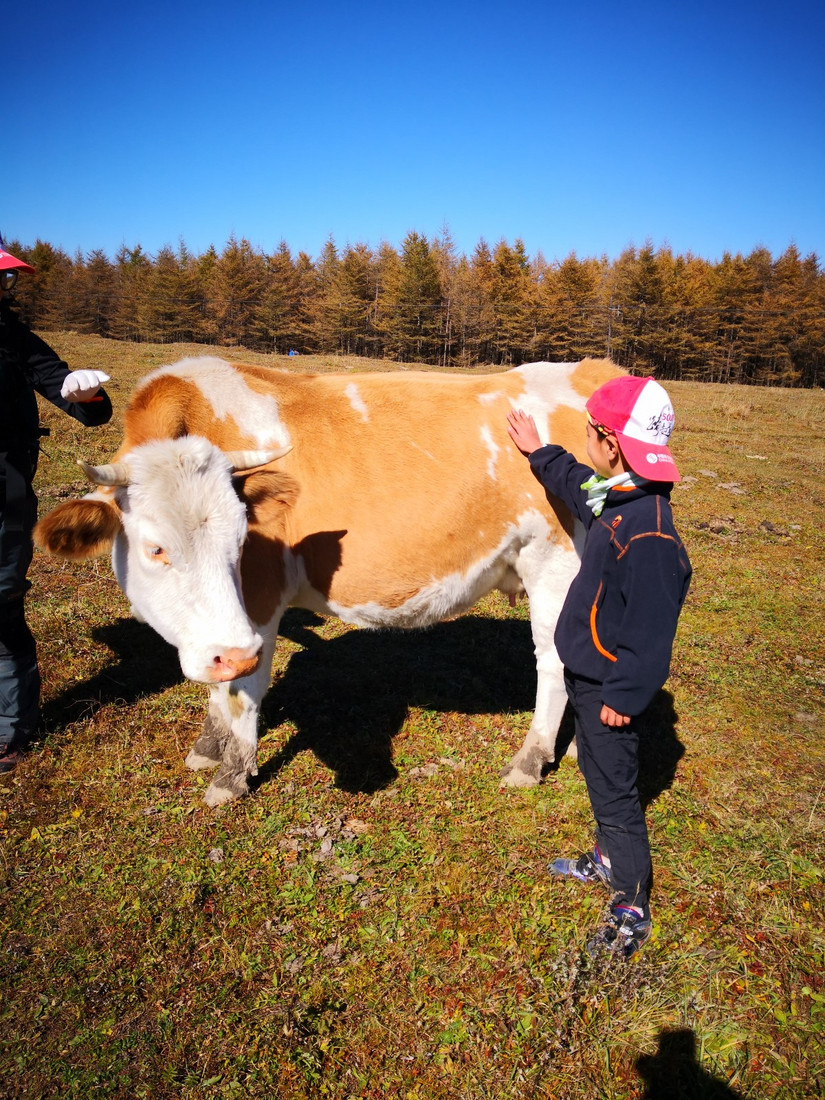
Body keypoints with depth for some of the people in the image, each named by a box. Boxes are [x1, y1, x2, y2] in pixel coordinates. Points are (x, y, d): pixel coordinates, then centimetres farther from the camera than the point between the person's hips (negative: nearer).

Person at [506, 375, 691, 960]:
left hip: (610, 688, -10)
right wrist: (538, 452, 34)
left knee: (616, 791, 4)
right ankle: (609, 858, 47)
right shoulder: (617, 498, 0)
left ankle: (631, 910, 22)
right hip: (587, 673, 10)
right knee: (597, 772, 25)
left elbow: (650, 630, -26)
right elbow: (574, 483, 24)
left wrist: (623, 696, -20)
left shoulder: (649, 535, -30)